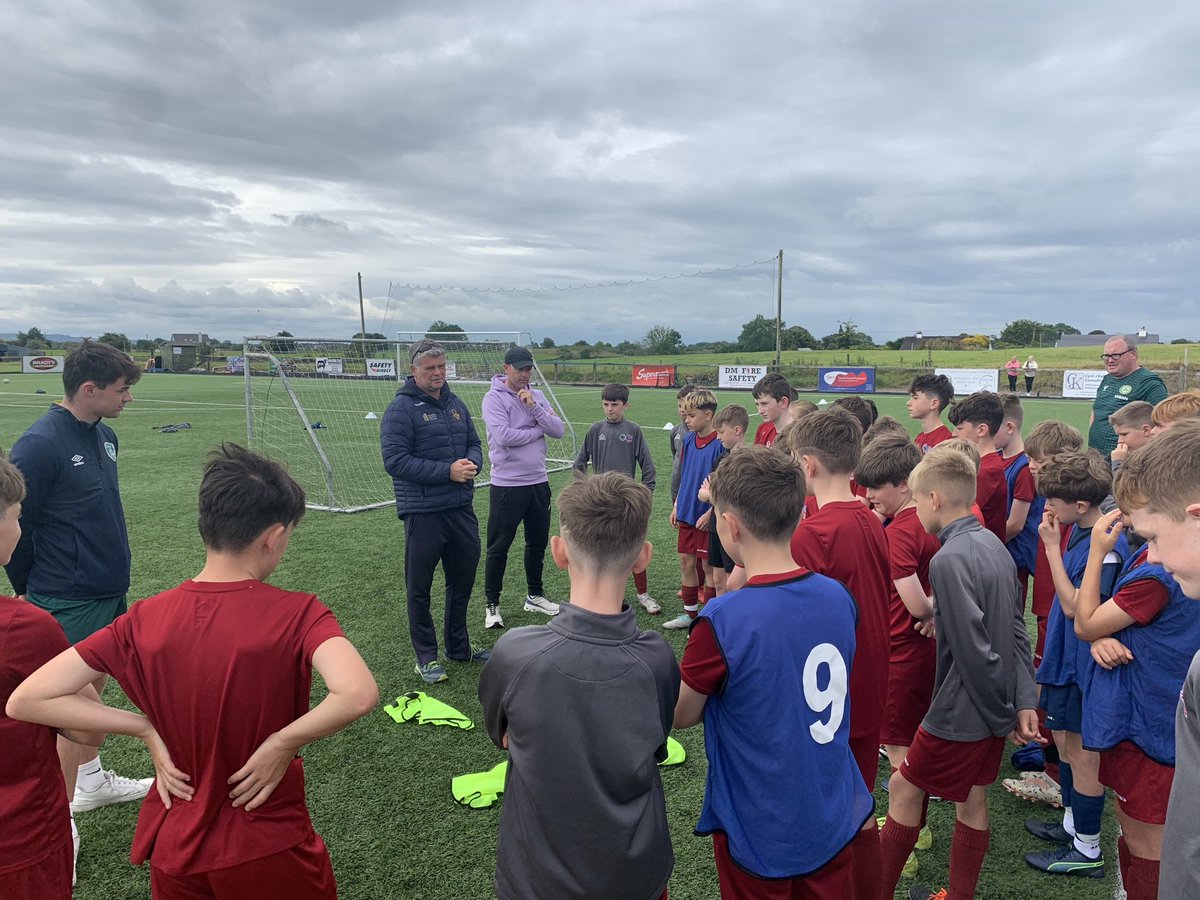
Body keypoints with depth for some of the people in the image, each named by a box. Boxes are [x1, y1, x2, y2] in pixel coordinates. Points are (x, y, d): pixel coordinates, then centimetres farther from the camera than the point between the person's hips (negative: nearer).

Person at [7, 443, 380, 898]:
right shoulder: (296, 614, -22)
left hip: (175, 848, 3)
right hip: (269, 853, -3)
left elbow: (26, 700, -8)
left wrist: (148, 728, -8)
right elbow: (358, 694, -39)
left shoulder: (142, 621, -10)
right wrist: (282, 743, -22)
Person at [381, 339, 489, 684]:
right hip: (423, 511, -7)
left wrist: (472, 462, -7)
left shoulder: (456, 404, 10)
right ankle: (426, 656, 22)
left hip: (462, 508, 7)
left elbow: (474, 443, 17)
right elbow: (395, 460, -18)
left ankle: (459, 646, 35)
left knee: (463, 578, 17)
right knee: (420, 587, 6)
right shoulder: (401, 408, -11)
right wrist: (447, 471, -21)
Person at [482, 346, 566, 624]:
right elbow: (504, 436, -23)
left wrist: (534, 407, -13)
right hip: (507, 484, -6)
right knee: (498, 547, 3)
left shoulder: (536, 396, 8)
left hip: (539, 482, 6)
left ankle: (534, 596, 33)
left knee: (538, 543, 17)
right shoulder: (494, 398, -9)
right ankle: (492, 604, 17)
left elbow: (558, 430, -1)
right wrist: (538, 430, -9)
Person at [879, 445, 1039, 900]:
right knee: (972, 801, 18)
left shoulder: (949, 559, -25)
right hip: (993, 707, 8)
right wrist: (1023, 702, 4)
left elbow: (973, 649, -25)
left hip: (962, 709, -8)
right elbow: (1016, 632, 5)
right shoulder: (994, 545, 3)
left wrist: (1002, 713, -12)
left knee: (905, 787, 9)